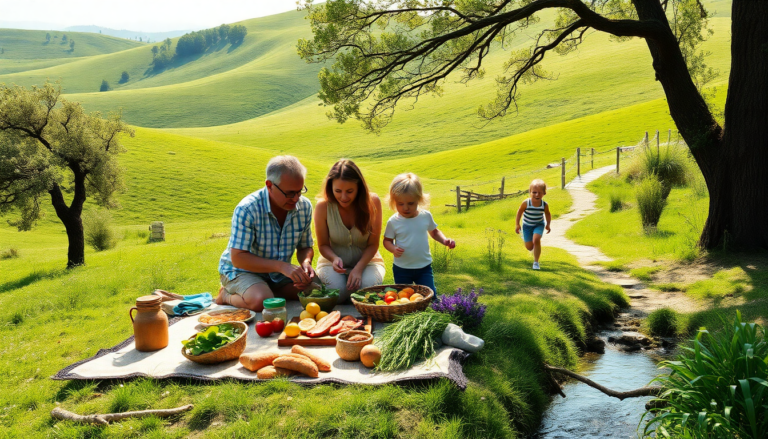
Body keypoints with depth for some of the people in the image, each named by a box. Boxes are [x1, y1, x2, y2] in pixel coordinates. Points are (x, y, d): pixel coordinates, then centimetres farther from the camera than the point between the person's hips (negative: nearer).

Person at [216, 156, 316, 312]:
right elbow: (238, 258, -27)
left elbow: (305, 247, 6)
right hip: (241, 271, -5)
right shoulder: (247, 209, -25)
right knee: (262, 301, -34)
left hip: (279, 274, 6)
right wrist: (281, 266, -36)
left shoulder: (304, 207, -8)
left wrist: (306, 262, -19)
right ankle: (227, 295, -2)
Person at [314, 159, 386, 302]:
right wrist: (335, 259, -26)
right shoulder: (323, 206, -16)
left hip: (366, 260, 0)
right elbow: (323, 245, -4)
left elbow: (373, 244, -9)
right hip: (333, 261, 0)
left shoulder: (372, 202, -15)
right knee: (337, 292, -29)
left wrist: (358, 269, -23)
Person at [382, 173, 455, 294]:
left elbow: (434, 232, 11)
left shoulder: (426, 216, -5)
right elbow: (387, 240, -1)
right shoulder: (393, 221, -11)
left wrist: (445, 240, -6)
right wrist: (393, 249, -21)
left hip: (424, 267, 1)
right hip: (401, 269, -1)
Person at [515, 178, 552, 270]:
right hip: (527, 225, 0)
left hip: (539, 225, 0)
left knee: (536, 239, -25)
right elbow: (519, 212, -8)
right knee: (529, 247, 5)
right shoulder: (526, 203, -25)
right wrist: (517, 224, -6)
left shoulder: (545, 205, -21)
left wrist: (548, 225, -3)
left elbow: (547, 214, 1)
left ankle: (536, 262, -10)